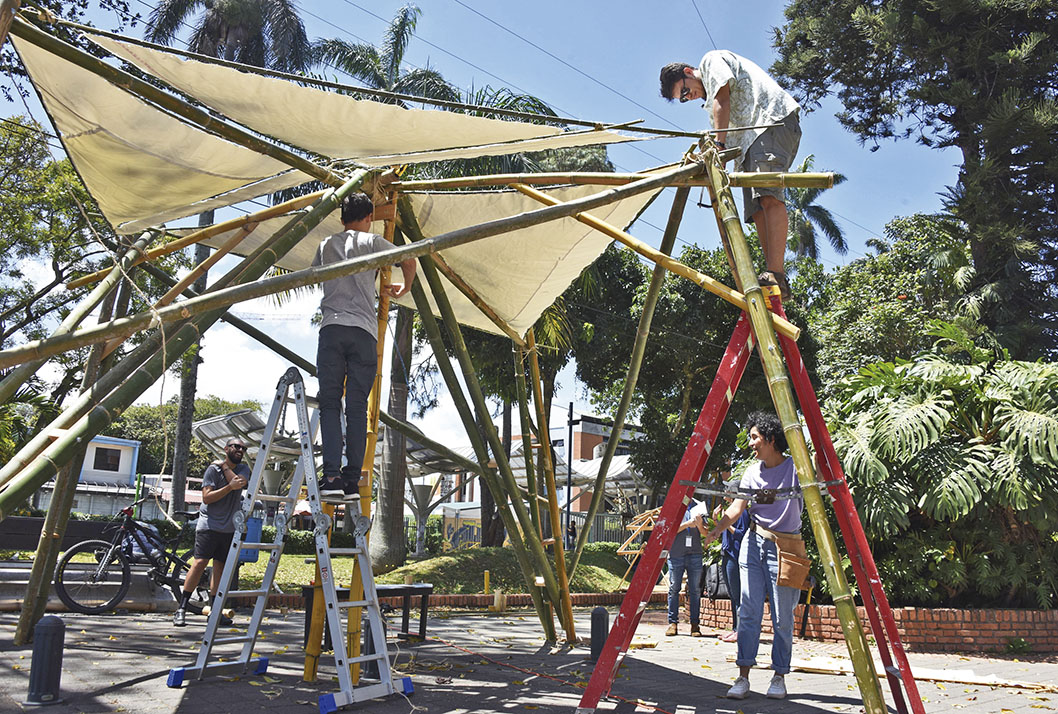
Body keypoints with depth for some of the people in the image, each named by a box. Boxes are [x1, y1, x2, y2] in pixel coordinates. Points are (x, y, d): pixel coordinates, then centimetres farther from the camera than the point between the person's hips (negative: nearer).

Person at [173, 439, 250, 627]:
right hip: (209, 524, -4)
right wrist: (230, 487, -21)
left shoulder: (243, 469, 11)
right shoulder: (213, 468, -2)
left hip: (229, 528, 4)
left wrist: (224, 466, -4)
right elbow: (207, 497, -12)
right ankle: (182, 608, -7)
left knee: (220, 568, 5)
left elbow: (239, 482, -12)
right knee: (199, 563, -13)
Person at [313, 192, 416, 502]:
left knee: (330, 404, 0)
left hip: (331, 329, 2)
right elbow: (408, 260, 0)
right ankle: (352, 481, -3)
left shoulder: (327, 245, 21)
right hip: (363, 332, -2)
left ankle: (331, 477, -13)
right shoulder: (371, 241, 11)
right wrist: (405, 287, 19)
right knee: (357, 407, 0)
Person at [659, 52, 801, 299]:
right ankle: (774, 279, -12)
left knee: (768, 196, -25)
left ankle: (775, 274, -36)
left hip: (773, 116, -10)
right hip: (754, 138, 10)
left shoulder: (711, 59, 12)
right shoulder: (711, 95, 35)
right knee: (757, 209, -4)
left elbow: (722, 100, -5)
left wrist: (718, 143, -12)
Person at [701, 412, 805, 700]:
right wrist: (714, 531, -14)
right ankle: (743, 676, 5)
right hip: (753, 544, 4)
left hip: (784, 548, -3)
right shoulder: (752, 472, 7)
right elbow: (737, 507, 1)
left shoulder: (796, 468, -4)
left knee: (782, 618, 4)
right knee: (748, 612, 0)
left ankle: (779, 676, 19)